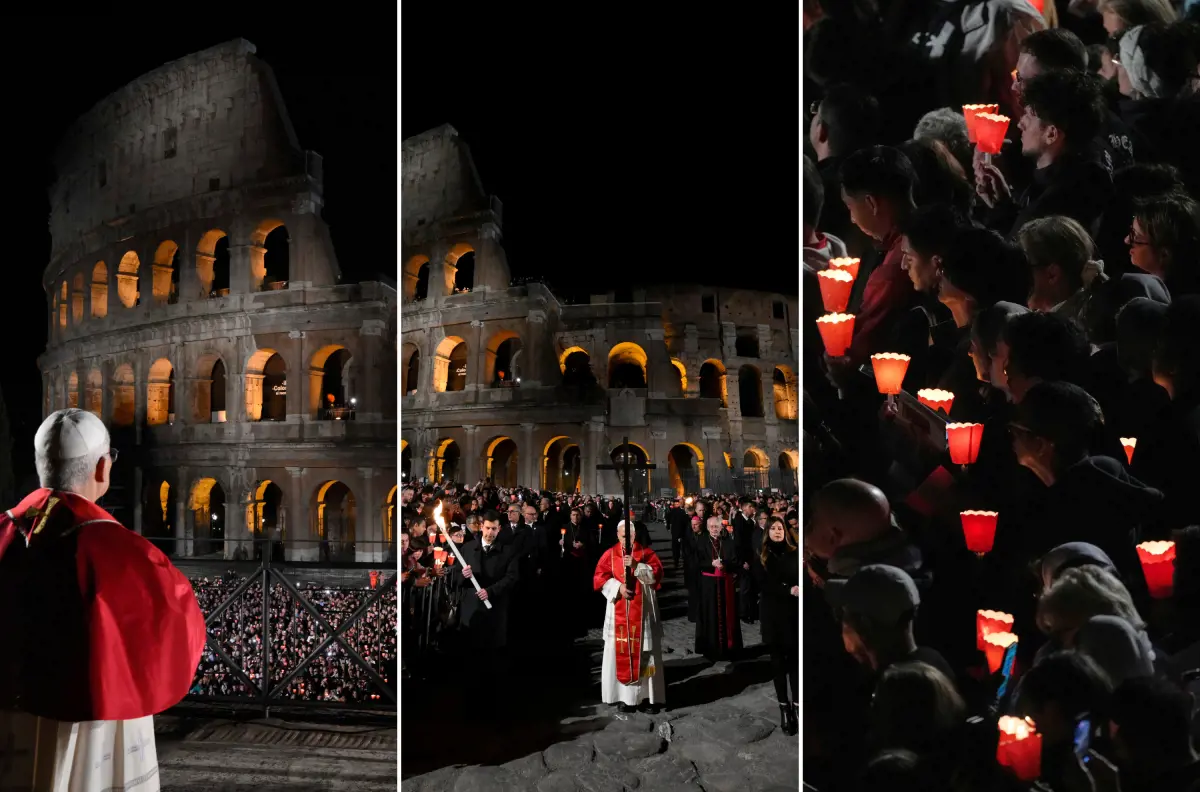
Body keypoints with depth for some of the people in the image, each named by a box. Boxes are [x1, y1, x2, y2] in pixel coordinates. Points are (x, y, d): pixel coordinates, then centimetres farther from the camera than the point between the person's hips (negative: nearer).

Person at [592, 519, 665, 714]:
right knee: (621, 651, 0)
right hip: (619, 612, 1)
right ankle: (624, 695, 8)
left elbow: (657, 573, -9)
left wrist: (636, 565, -21)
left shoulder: (646, 553, 4)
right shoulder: (610, 554, 4)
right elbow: (600, 577, -3)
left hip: (643, 612, 0)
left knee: (644, 652, 1)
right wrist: (618, 587, -17)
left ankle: (647, 695, 7)